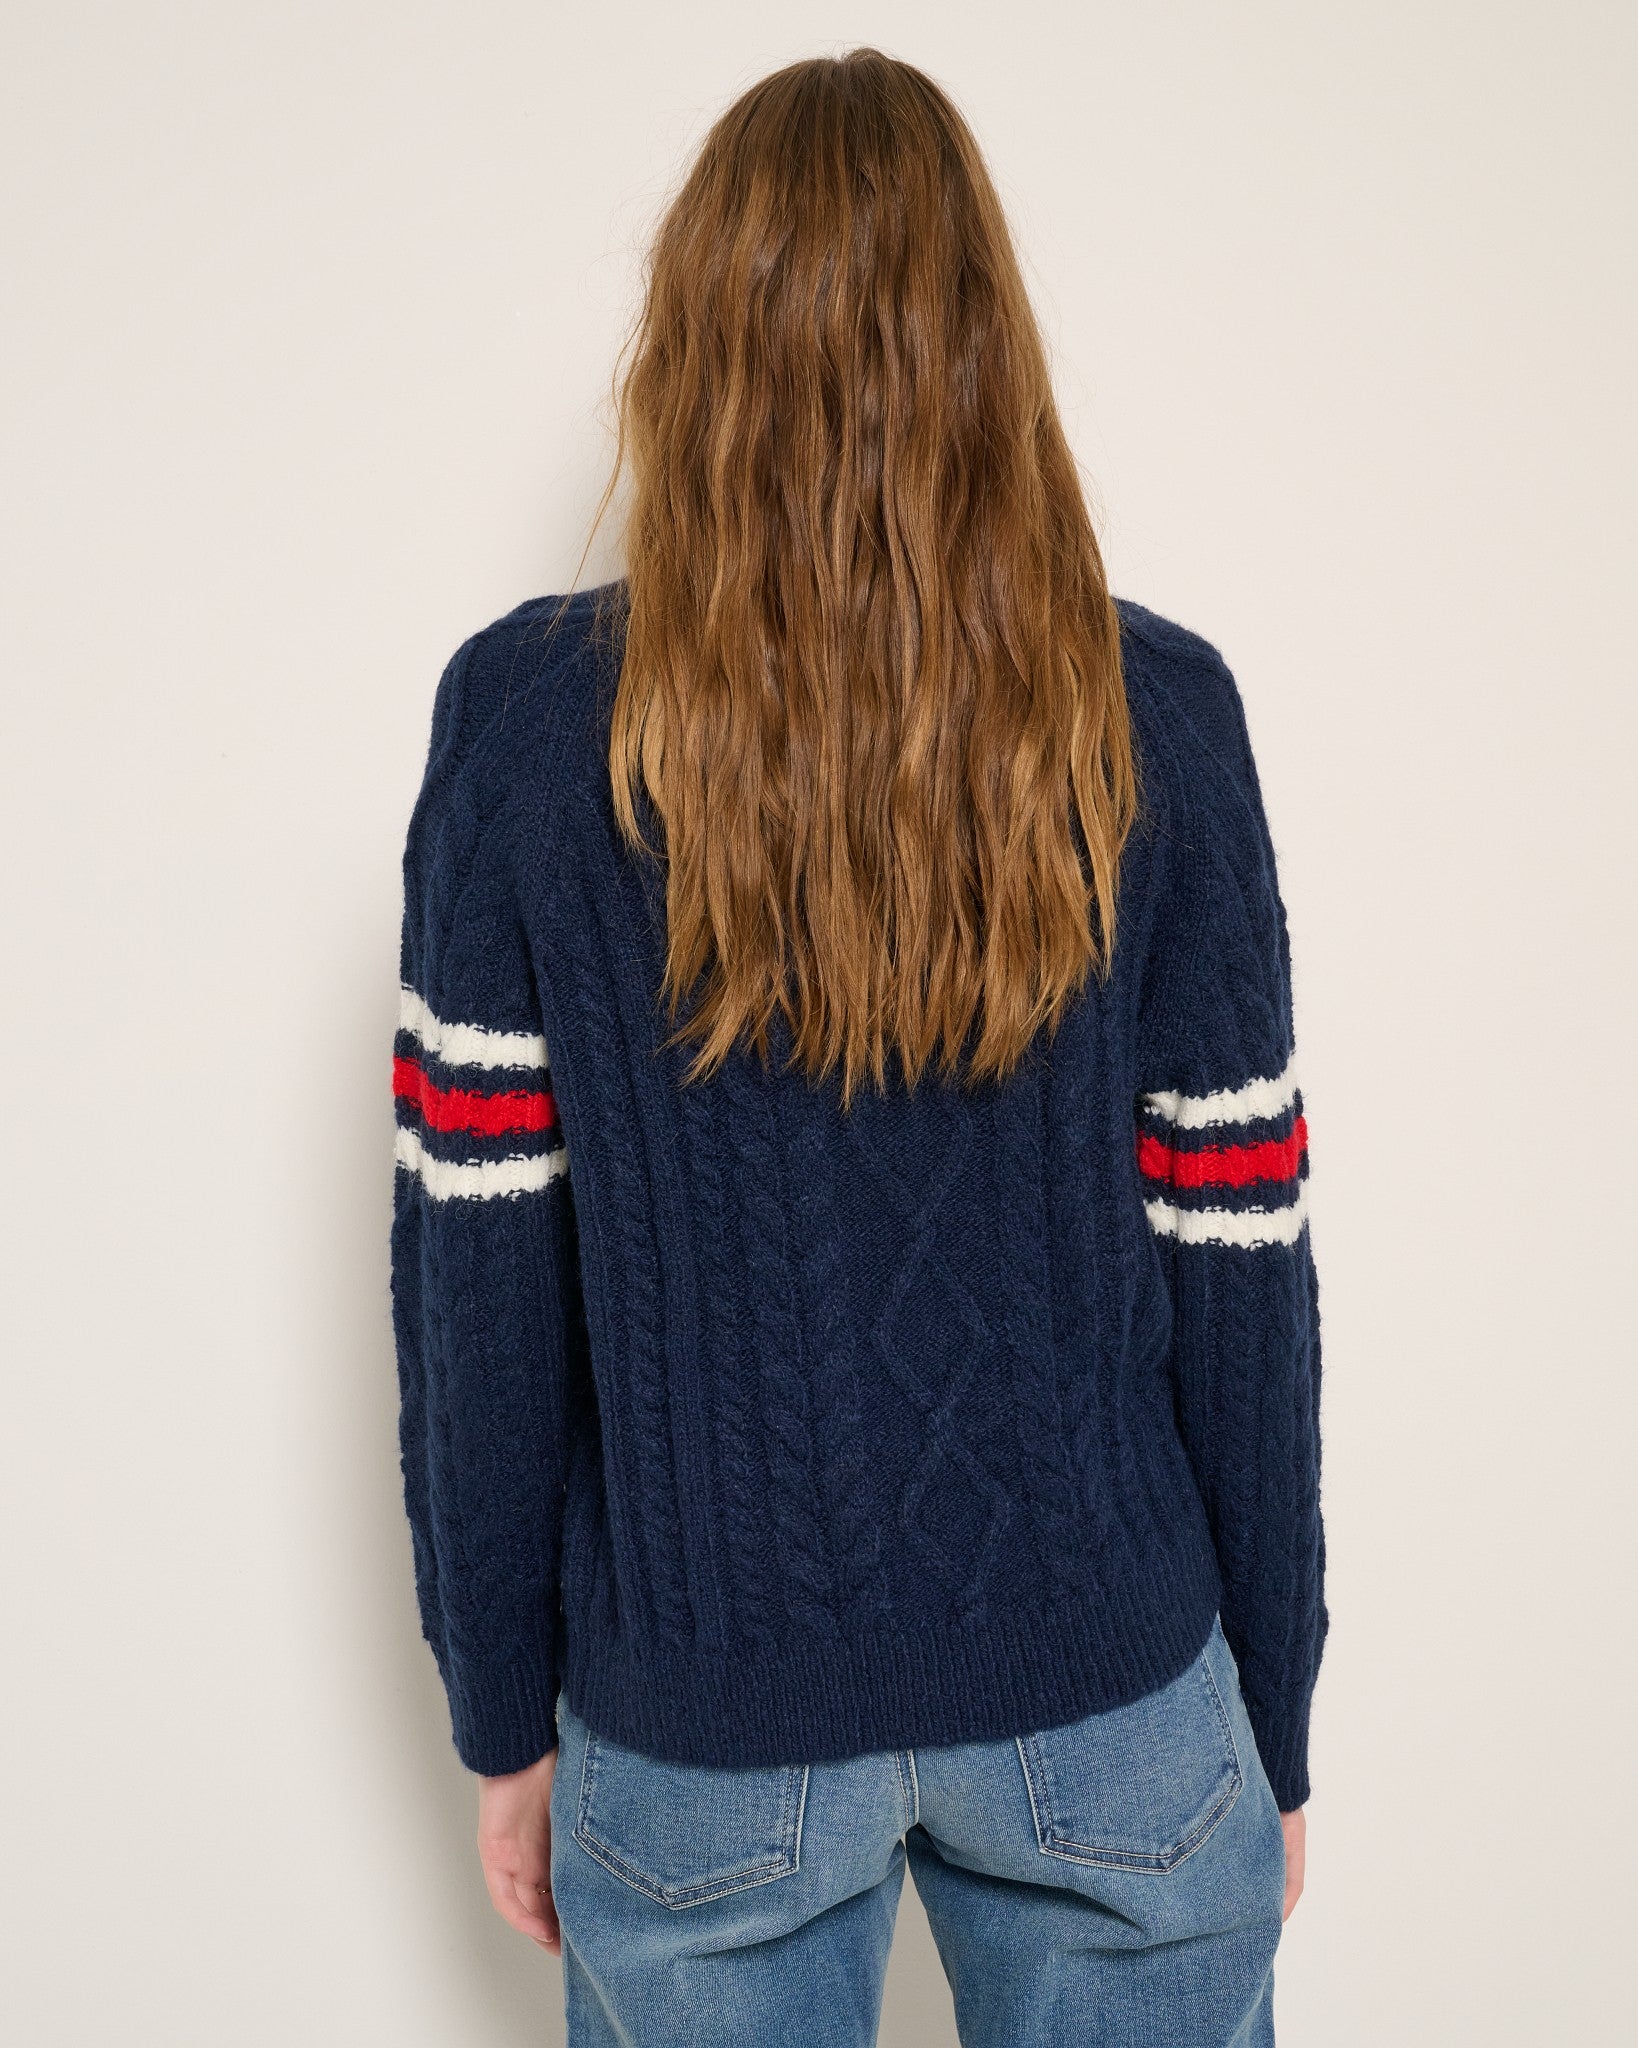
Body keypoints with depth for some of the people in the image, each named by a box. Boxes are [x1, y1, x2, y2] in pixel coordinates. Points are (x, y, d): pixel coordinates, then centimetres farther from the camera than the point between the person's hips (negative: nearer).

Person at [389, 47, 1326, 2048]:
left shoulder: (521, 716, -11)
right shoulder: (1154, 714, -10)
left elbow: (476, 1280, -8)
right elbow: (1240, 1269, -6)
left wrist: (504, 1722, 5)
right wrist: (1272, 1724, 7)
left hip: (699, 1730, 0)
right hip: (1107, 1702, 1)